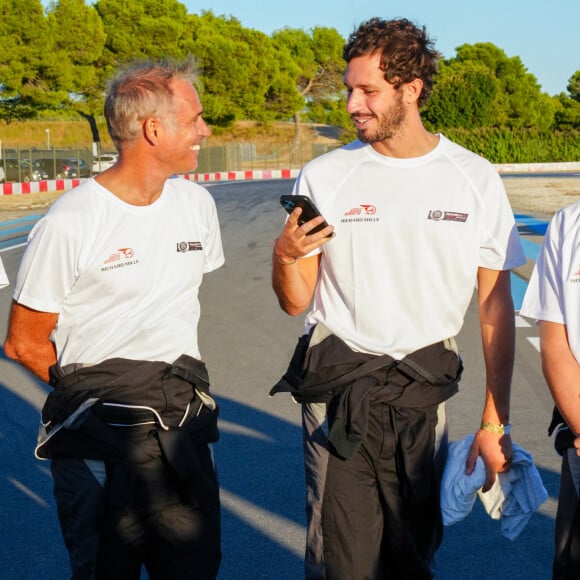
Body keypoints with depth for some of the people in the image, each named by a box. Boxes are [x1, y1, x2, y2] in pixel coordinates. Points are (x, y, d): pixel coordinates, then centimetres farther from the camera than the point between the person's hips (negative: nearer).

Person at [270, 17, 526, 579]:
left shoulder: (475, 180, -1)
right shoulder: (323, 177, -2)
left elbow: (496, 305, 2)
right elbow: (296, 302, 2)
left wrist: (496, 422, -1)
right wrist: (283, 256, -20)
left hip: (423, 394, 1)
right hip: (337, 388, -1)